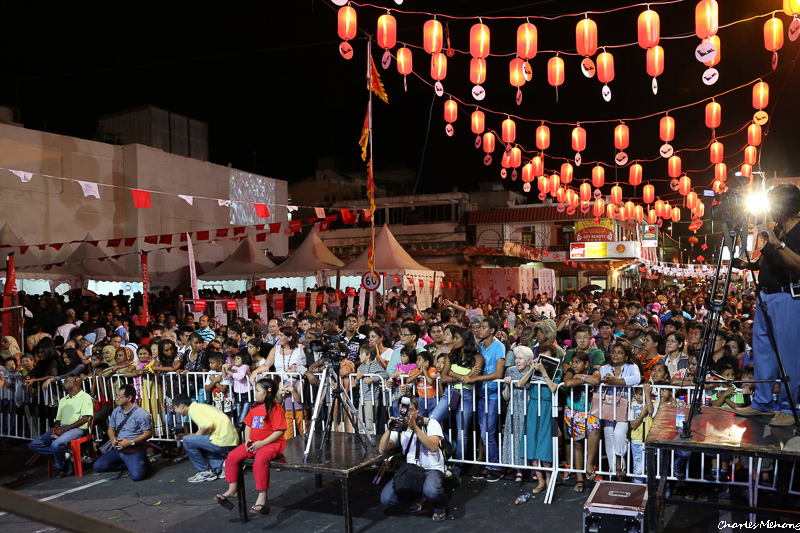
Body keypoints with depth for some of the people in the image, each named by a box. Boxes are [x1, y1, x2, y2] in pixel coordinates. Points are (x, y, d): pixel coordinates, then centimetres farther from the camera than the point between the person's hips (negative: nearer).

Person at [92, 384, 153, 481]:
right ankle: (128, 465, 5)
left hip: (135, 449, -7)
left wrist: (130, 442, -19)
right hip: (118, 448, 7)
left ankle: (143, 463, 8)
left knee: (136, 475, -28)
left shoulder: (141, 414, -12)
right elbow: (111, 429, 19)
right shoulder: (116, 412, 9)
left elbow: (148, 433, -12)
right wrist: (113, 438, -5)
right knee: (97, 466, -7)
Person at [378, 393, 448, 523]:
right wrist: (389, 429, -13)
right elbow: (382, 449, 1)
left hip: (432, 469, -4)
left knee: (431, 491, -38)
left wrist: (415, 428, -23)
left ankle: (440, 507, 0)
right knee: (387, 499, -16)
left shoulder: (430, 423, -1)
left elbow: (433, 446, -19)